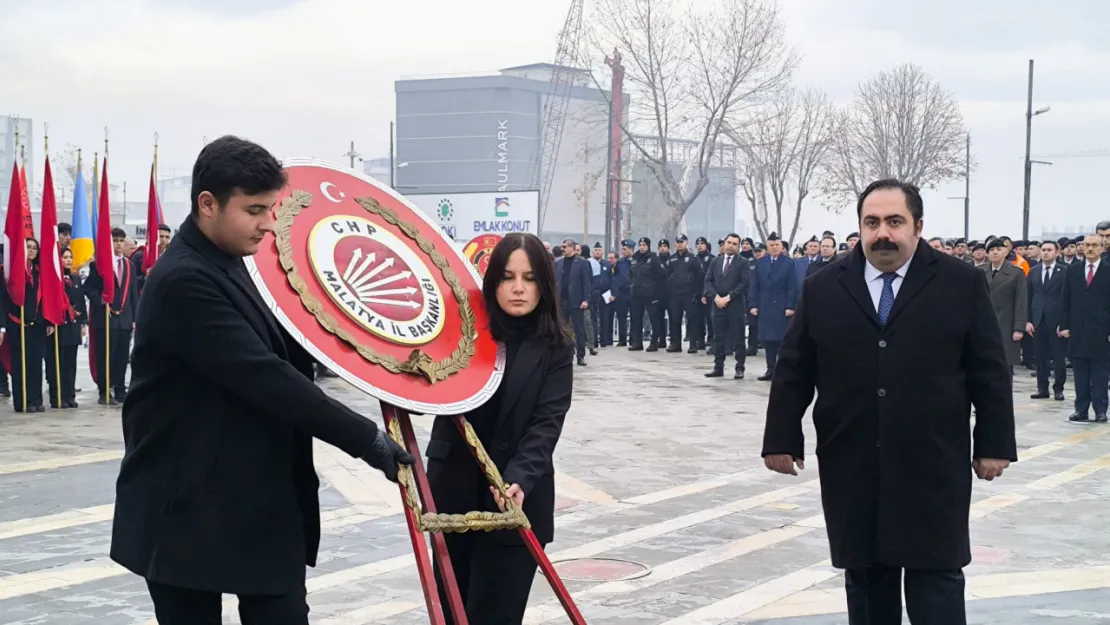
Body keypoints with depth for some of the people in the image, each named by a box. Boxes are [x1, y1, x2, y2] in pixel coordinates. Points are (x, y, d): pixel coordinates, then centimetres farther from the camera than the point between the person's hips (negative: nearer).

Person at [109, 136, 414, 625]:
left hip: (264, 504, 8)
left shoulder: (227, 266, 11)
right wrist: (365, 439, -24)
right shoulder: (184, 281, -20)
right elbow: (264, 377, -25)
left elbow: (281, 359, 22)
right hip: (188, 511, -8)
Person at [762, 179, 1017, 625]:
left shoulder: (961, 283, 1)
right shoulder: (823, 289, 6)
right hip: (852, 467, 2)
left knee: (936, 580, -1)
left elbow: (989, 371, 2)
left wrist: (993, 444, -1)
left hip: (933, 467, -2)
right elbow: (794, 372, 8)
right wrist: (782, 439, 4)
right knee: (865, 580, 10)